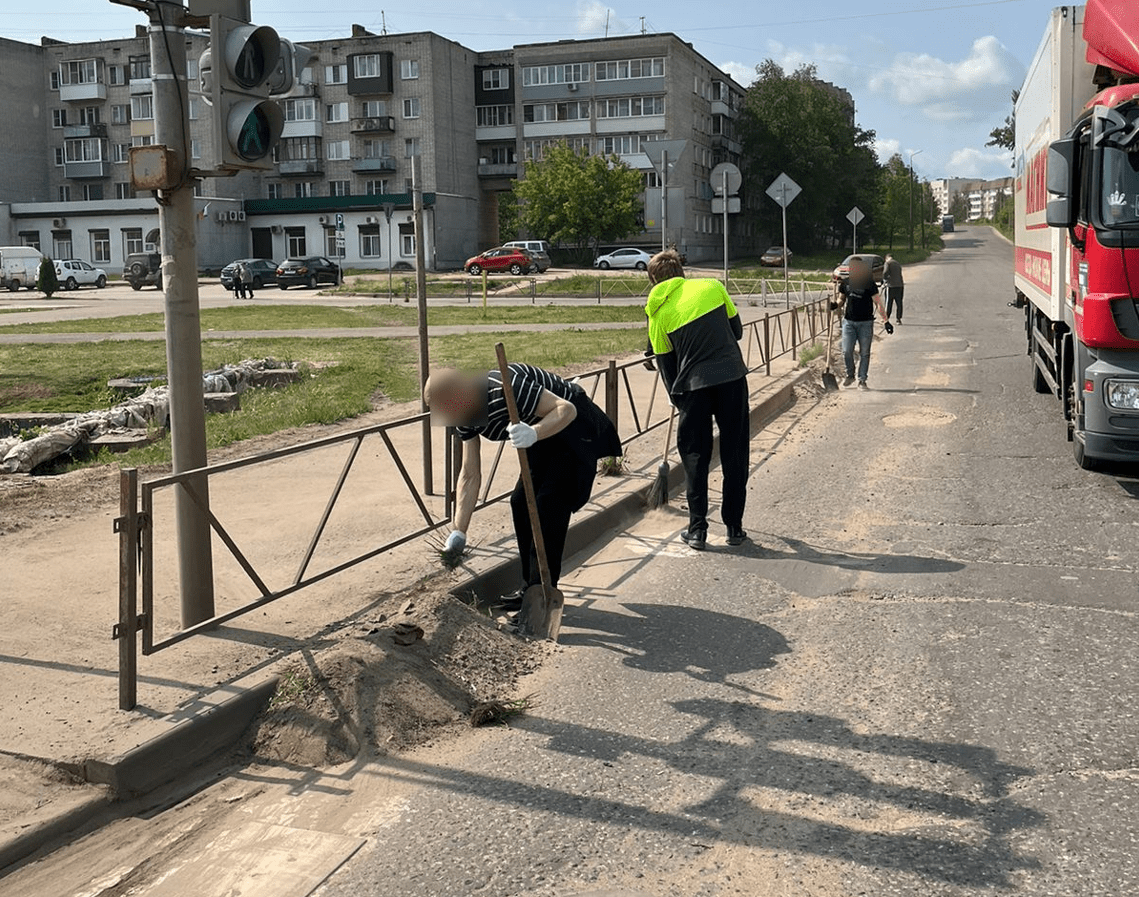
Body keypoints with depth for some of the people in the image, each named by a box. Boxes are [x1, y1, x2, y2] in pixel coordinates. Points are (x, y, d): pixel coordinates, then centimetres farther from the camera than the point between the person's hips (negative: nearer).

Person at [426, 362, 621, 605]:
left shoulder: (505, 388, -34)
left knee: (549, 507, -15)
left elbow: (566, 409, -33)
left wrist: (534, 433, -52)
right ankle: (530, 589, 15)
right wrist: (459, 532, -4)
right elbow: (470, 475, -1)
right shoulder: (466, 417, -5)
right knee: (520, 503, 5)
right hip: (545, 437, 9)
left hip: (574, 428, -9)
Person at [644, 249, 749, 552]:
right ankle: (734, 527, 16)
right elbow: (737, 330, 15)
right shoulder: (712, 287, 7)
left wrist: (678, 399, 22)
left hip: (693, 385, -1)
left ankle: (697, 529, 11)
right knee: (734, 454, 11)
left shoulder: (659, 313, 6)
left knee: (694, 456, 13)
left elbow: (666, 364, 10)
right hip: (732, 377, 1)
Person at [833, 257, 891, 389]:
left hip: (865, 323, -2)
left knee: (864, 353, 3)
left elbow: (878, 303, -6)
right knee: (846, 351, -3)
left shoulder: (869, 284, -8)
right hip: (848, 321, 3)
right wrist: (836, 304, -5)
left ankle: (862, 380, 13)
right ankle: (850, 375, 20)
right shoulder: (845, 283, 3)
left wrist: (886, 321, -10)